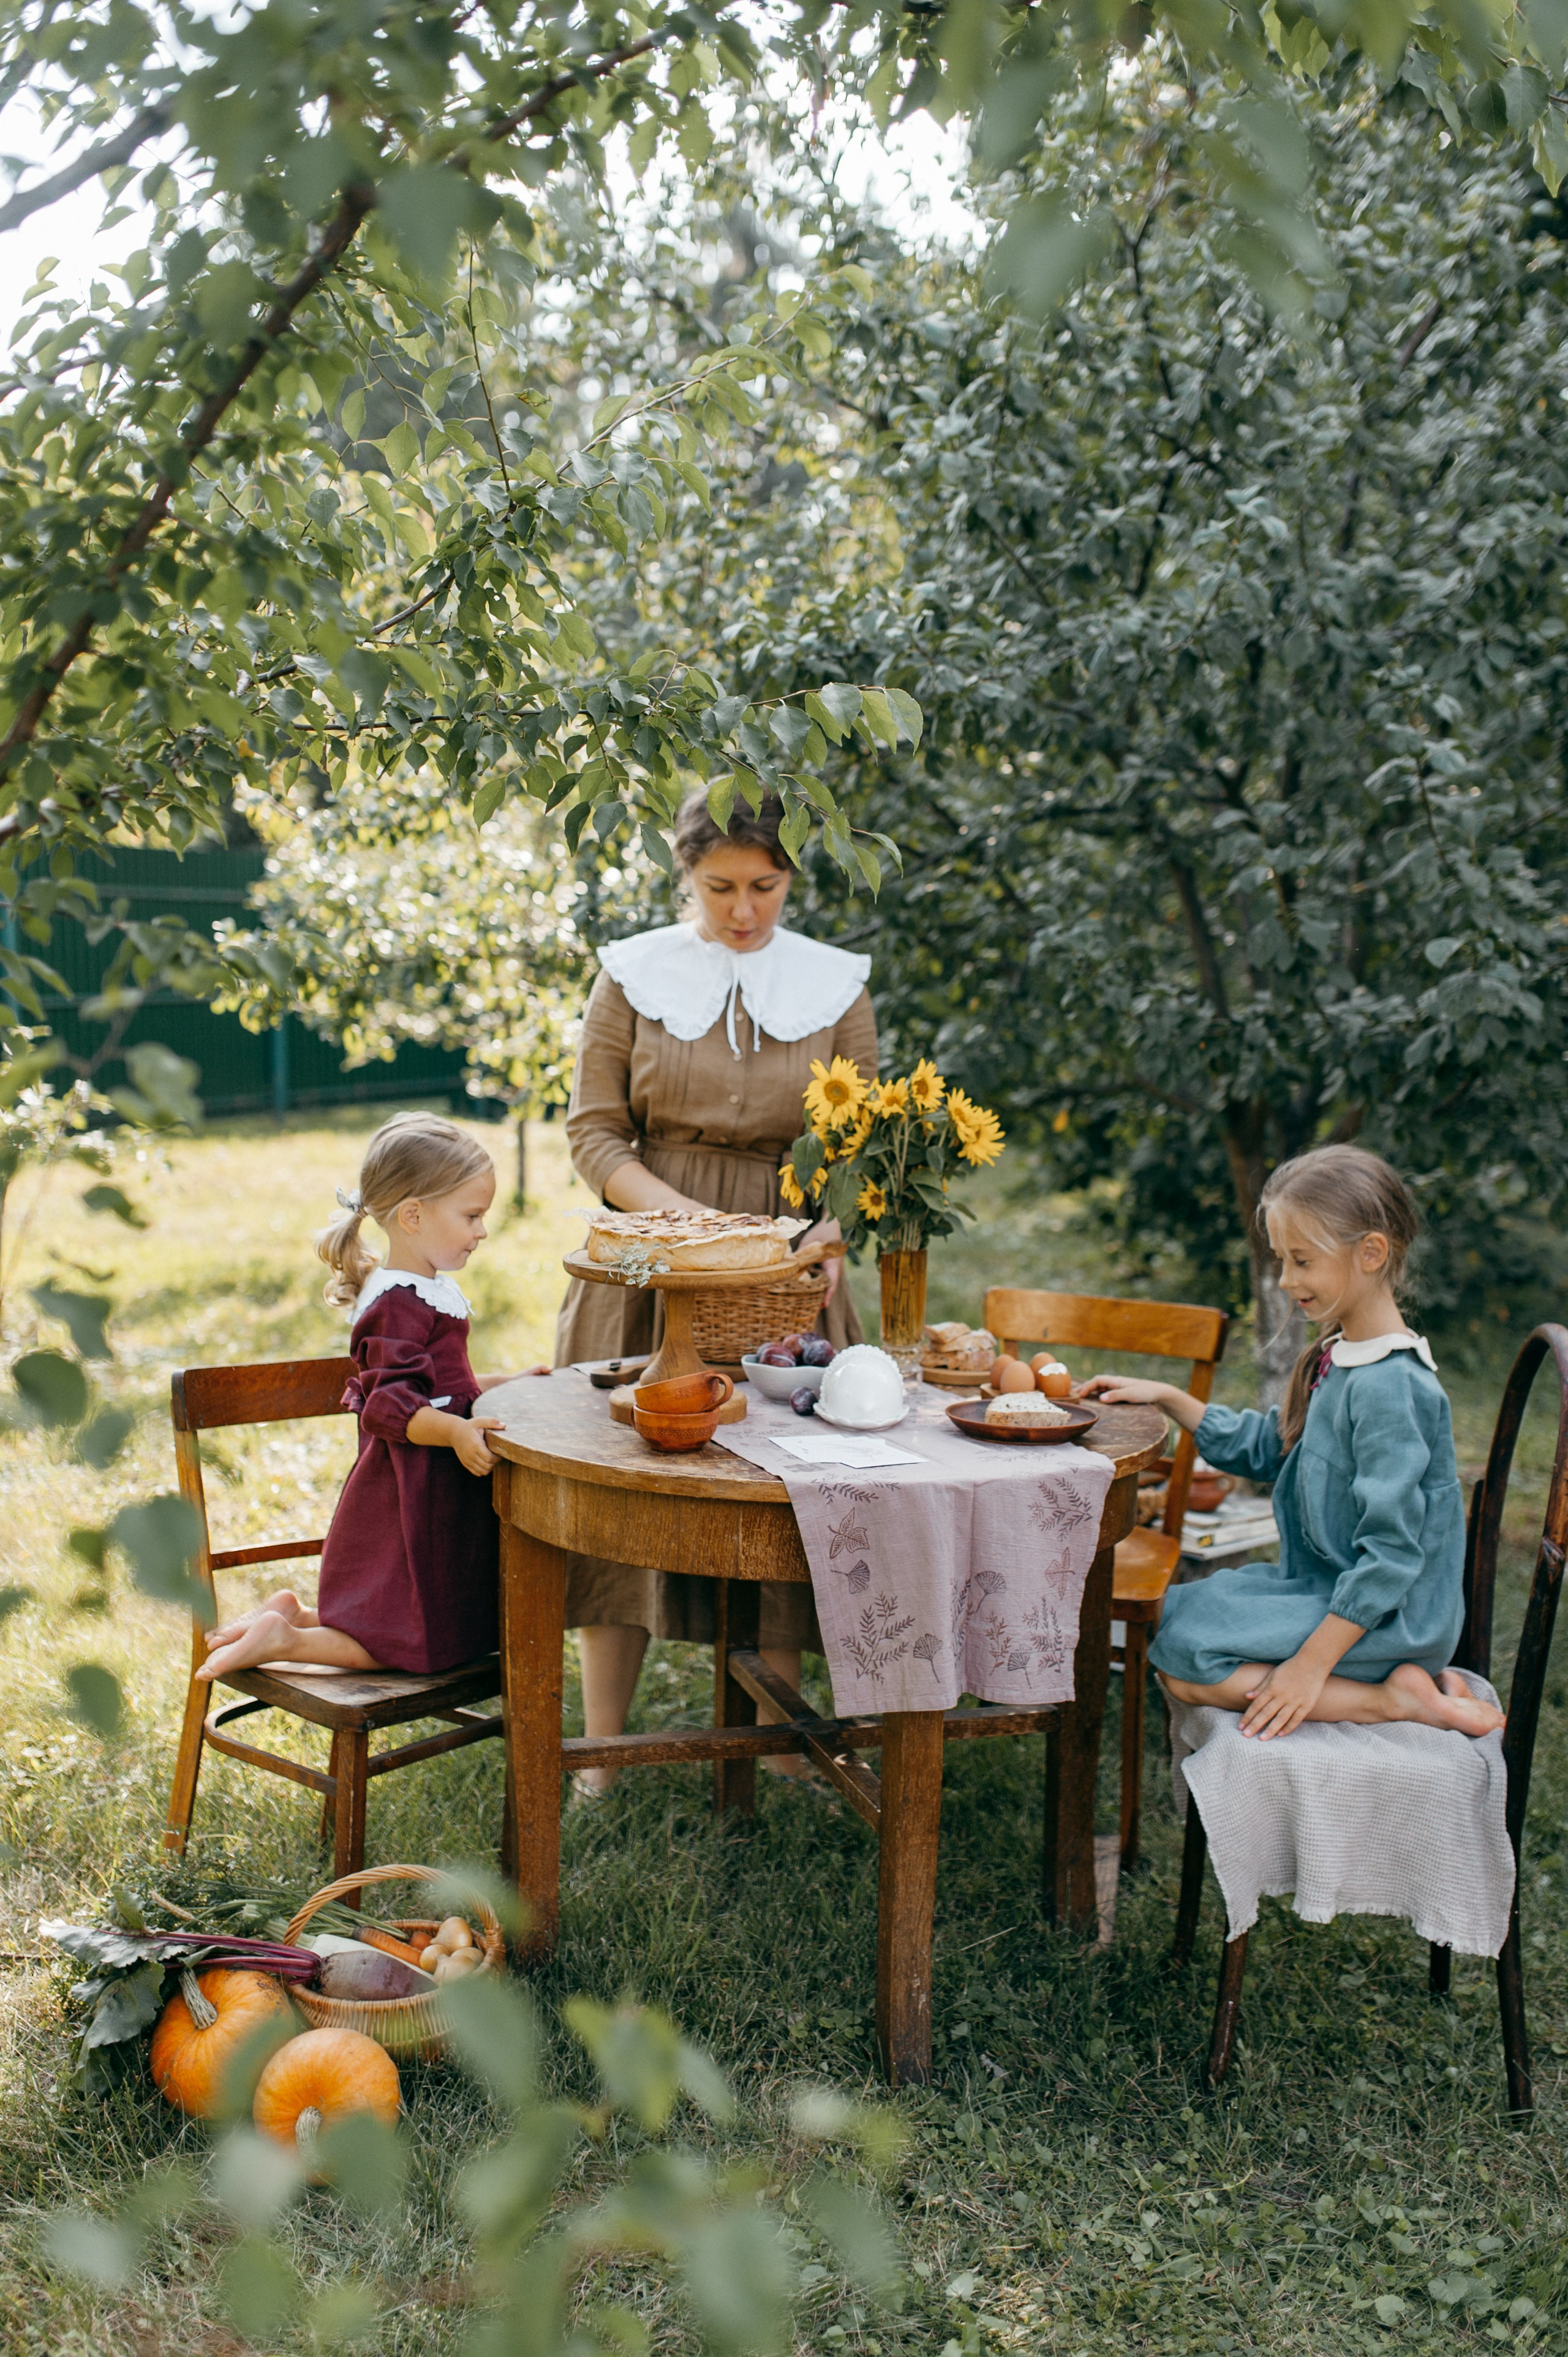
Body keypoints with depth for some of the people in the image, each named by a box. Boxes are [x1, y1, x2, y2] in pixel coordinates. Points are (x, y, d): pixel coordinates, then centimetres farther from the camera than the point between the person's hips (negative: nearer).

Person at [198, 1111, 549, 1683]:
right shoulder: (397, 1305, -21)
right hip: (405, 1502, -10)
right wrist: (456, 1431, -39)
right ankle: (282, 1639, -1)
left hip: (435, 1495, 10)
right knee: (414, 1640, -4)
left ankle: (293, 1614, 18)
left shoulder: (428, 1292, 13)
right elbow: (391, 1406, -27)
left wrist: (506, 1384, 20)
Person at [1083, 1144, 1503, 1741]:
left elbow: (1391, 1549, -24)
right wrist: (1167, 1398, 15)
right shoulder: (1336, 1361, 8)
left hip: (1385, 1617, -10)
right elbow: (1265, 1447, 23)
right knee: (1180, 1606, 14)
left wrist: (1312, 1663, -24)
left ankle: (1396, 1699, -10)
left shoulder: (1390, 1386, -22)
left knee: (1185, 1656, -16)